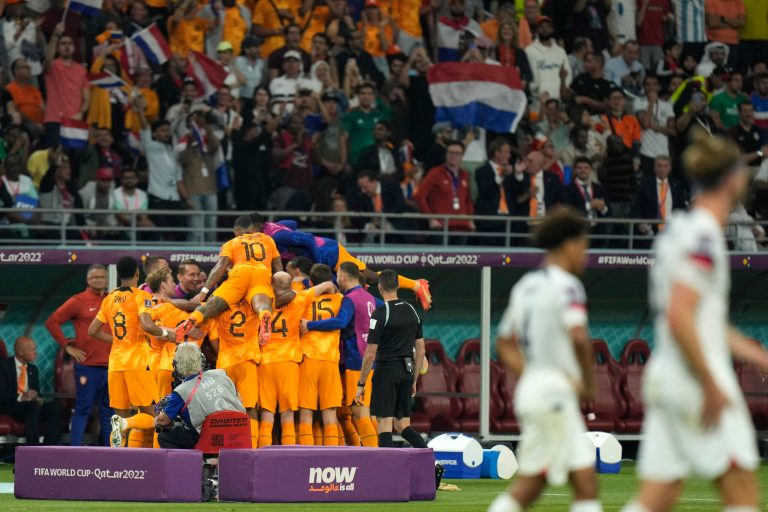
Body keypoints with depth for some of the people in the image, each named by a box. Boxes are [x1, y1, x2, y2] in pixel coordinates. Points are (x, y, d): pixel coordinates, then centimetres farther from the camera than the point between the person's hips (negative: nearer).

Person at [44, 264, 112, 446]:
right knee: (83, 409, -6)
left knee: (108, 410, 8)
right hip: (87, 364, -5)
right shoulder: (78, 301, -2)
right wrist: (67, 346, -6)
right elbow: (52, 322, -3)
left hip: (110, 364, 5)